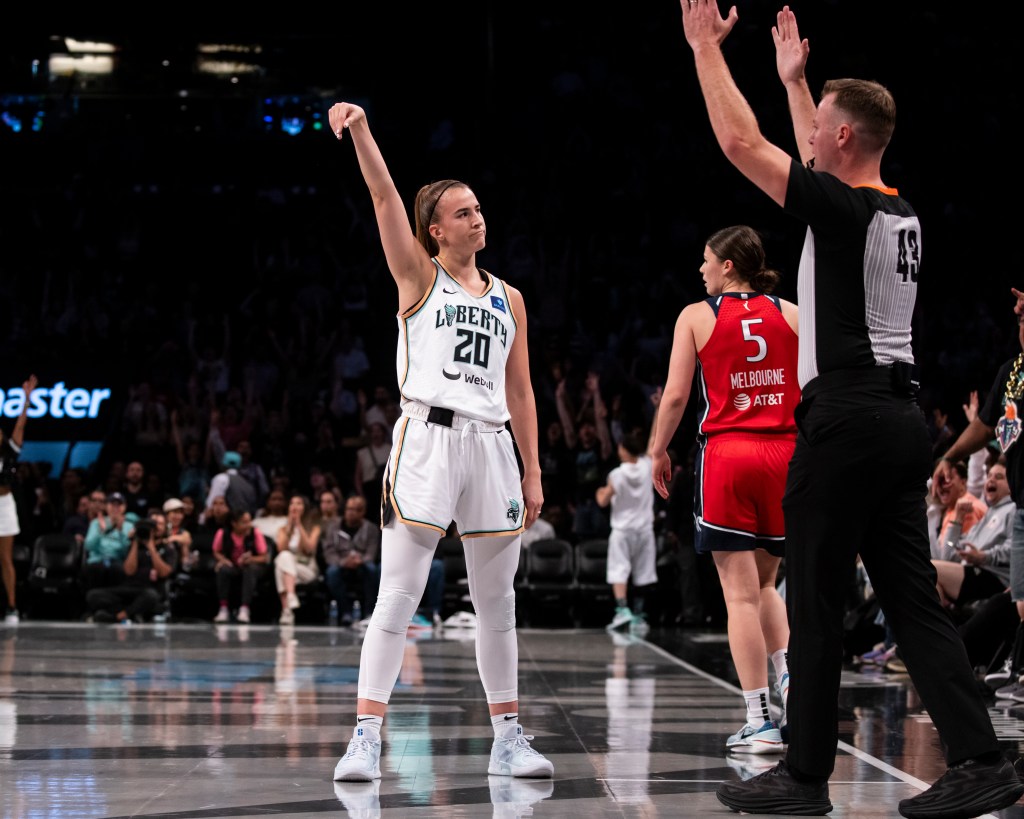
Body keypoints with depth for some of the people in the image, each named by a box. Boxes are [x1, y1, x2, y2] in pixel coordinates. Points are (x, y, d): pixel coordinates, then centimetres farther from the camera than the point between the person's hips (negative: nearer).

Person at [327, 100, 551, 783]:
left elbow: (520, 391, 18)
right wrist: (360, 130, -19)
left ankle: (509, 738, 16)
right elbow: (385, 197, -6)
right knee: (399, 597, -9)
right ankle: (367, 738, -9)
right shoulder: (419, 277, 8)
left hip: (491, 444, 4)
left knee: (498, 602, 8)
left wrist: (532, 471, 13)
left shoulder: (508, 299, 18)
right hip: (428, 437, -4)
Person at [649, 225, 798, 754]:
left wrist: (657, 452, 11)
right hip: (785, 454, 3)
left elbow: (675, 397, -3)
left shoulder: (696, 317, 0)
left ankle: (759, 721, -3)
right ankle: (790, 680, 1)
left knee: (741, 593, -1)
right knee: (764, 584, 21)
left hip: (725, 453, -3)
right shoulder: (791, 315, 7)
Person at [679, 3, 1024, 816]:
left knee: (814, 603, 0)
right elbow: (821, 169, 33)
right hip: (901, 417, 8)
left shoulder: (843, 210, -11)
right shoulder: (902, 213, 13)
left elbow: (741, 142, -9)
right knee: (913, 597, 8)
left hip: (846, 420, -8)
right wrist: (793, 77, 40)